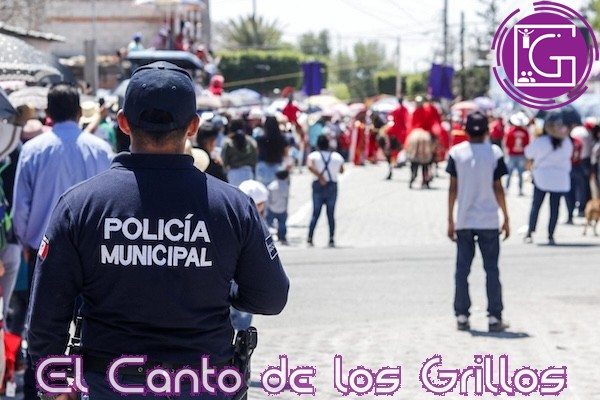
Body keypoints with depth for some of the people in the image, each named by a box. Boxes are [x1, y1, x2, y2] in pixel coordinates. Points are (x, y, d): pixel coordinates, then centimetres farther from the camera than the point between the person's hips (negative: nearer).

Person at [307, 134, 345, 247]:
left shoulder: (313, 155, -4)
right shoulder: (337, 157, 2)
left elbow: (310, 166, -23)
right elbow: (341, 170, 13)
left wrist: (320, 176, -17)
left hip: (318, 186, -1)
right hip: (332, 186, 1)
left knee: (315, 214, 5)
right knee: (331, 214, 6)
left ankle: (310, 238, -3)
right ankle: (331, 239, -2)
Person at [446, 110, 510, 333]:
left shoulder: (456, 152, -1)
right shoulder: (494, 153, -4)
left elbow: (453, 188, 0)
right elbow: (497, 188, -3)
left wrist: (450, 219, 6)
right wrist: (506, 217, 6)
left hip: (464, 222, 1)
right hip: (489, 222, -1)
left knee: (462, 269, 7)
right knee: (491, 269, 4)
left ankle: (461, 316, 6)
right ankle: (494, 317, 3)